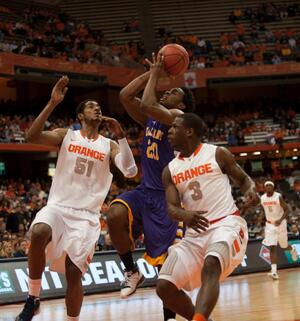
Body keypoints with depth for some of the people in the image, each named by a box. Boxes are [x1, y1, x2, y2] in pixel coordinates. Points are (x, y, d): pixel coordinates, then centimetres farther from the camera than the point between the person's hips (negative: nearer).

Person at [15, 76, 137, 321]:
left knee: (74, 273, -8)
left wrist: (121, 136, -13)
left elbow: (130, 171, -6)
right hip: (58, 206, -1)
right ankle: (33, 299, -18)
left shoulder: (109, 145, 9)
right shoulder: (66, 136, 6)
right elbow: (32, 136, -11)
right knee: (39, 233, -34)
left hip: (87, 215, 1)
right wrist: (53, 103, -17)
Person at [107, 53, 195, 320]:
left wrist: (155, 75, -9)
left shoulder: (178, 117, -9)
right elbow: (125, 96, 6)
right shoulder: (149, 119, 13)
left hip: (165, 196, -6)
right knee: (115, 215, -27)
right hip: (144, 191, 6)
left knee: (166, 264, -2)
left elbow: (148, 104, -24)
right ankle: (132, 272, -7)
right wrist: (152, 73, 4)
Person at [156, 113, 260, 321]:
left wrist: (251, 190, -14)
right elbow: (172, 208, 2)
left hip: (227, 224, -5)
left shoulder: (217, 154, 2)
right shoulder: (170, 170, 11)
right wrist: (185, 215, -23)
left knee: (210, 265, -37)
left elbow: (243, 179, 11)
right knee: (165, 287, -6)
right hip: (196, 232, 5)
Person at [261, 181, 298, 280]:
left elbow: (286, 210, -15)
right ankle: (274, 271, -16)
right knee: (272, 248, -11)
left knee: (284, 246, 12)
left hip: (280, 223, -2)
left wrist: (280, 220, -27)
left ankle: (292, 249, 49)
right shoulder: (262, 198, -3)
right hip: (269, 224, 2)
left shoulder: (278, 197, -16)